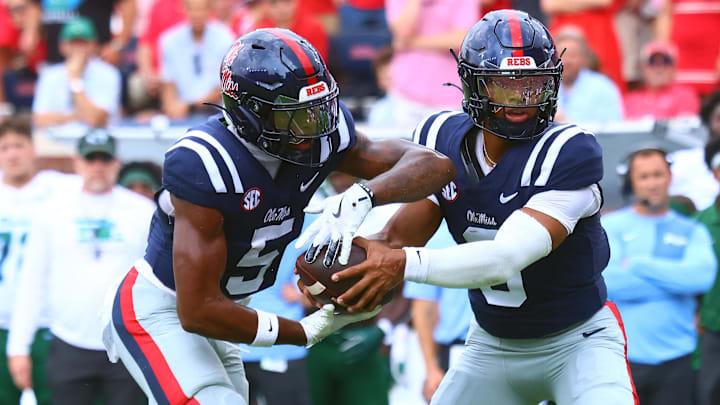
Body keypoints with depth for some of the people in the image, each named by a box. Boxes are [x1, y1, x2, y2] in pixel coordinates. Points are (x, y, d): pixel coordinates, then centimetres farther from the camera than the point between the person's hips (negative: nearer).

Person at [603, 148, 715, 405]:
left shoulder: (692, 231, 15)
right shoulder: (610, 226, 9)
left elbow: (703, 276, -6)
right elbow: (607, 281, -9)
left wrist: (637, 265, -8)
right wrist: (676, 279, -5)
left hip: (676, 358, 2)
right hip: (624, 356, -2)